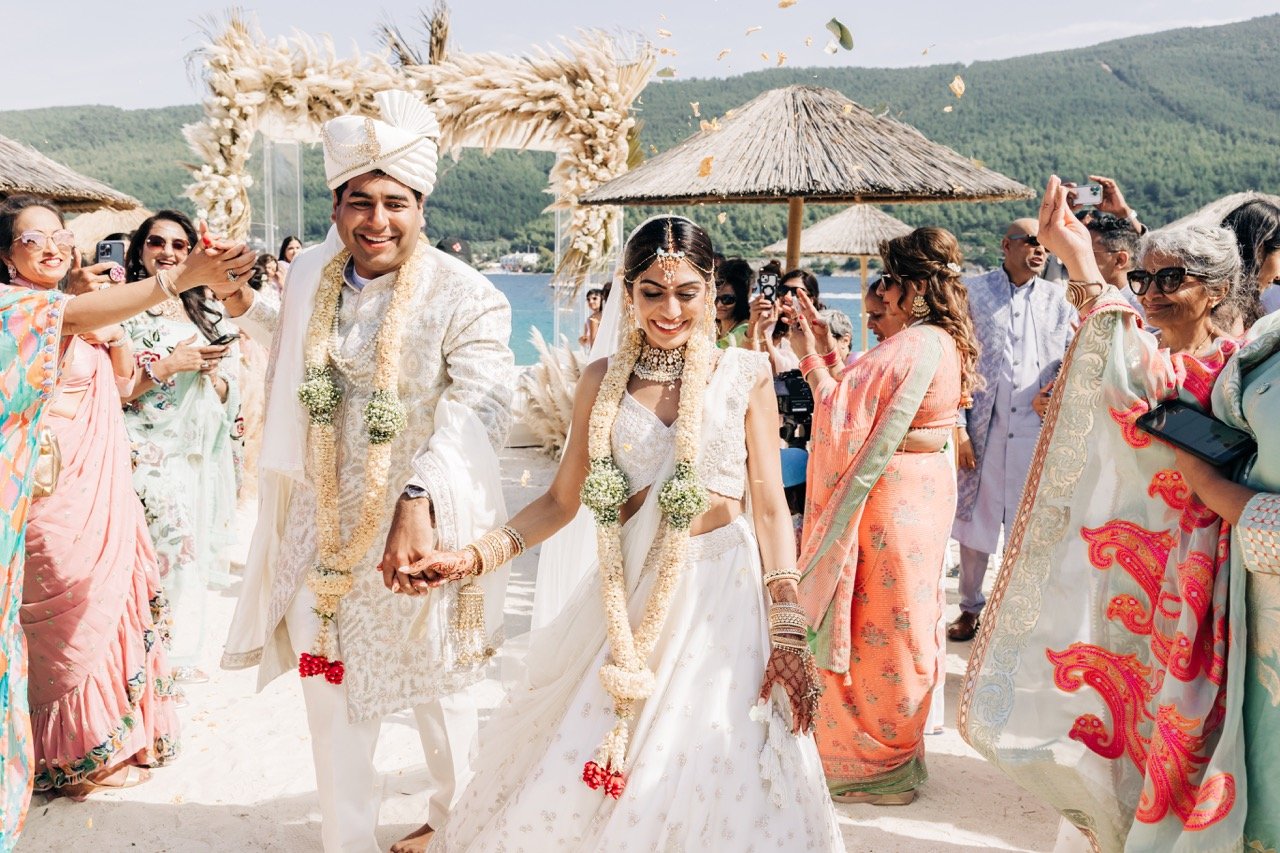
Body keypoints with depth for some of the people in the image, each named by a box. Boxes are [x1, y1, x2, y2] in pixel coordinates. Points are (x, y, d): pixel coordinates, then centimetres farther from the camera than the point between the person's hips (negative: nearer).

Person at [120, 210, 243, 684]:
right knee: (148, 556, -8)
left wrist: (210, 371, -8)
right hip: (147, 458, -4)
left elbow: (229, 392, 12)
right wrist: (169, 366, -15)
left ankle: (184, 654, 19)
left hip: (200, 457, 5)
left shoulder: (208, 315, 13)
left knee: (191, 552, 7)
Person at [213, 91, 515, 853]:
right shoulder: (313, 275, 0)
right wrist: (248, 309, 8)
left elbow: (477, 407, -35)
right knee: (328, 681, 15)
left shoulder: (465, 296, -20)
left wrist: (421, 499, -50)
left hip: (421, 528, -5)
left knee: (437, 683, 15)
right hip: (326, 522, 6)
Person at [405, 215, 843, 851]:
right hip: (628, 599, 3)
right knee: (567, 787, 7)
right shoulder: (603, 381, 5)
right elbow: (563, 499, 7)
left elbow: (770, 506, -3)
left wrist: (787, 633, -9)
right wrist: (473, 557, -5)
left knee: (703, 785, 3)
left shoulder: (744, 374, -2)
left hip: (720, 598, -2)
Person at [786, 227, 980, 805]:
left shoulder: (912, 347, -23)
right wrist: (824, 346, 6)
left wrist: (809, 356, -17)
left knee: (878, 625, 3)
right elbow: (869, 399, 10)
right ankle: (901, 748, 36)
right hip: (925, 483, 10)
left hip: (890, 496, -10)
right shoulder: (948, 342, 8)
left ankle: (876, 764, 17)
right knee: (906, 618, 20)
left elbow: (848, 418, -23)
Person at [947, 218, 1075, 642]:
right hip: (984, 428, -1)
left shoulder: (1058, 299, 9)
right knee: (975, 519, 8)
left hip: (1039, 429, 1)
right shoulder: (973, 292, 3)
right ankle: (971, 607, 24)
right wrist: (958, 426, -6)